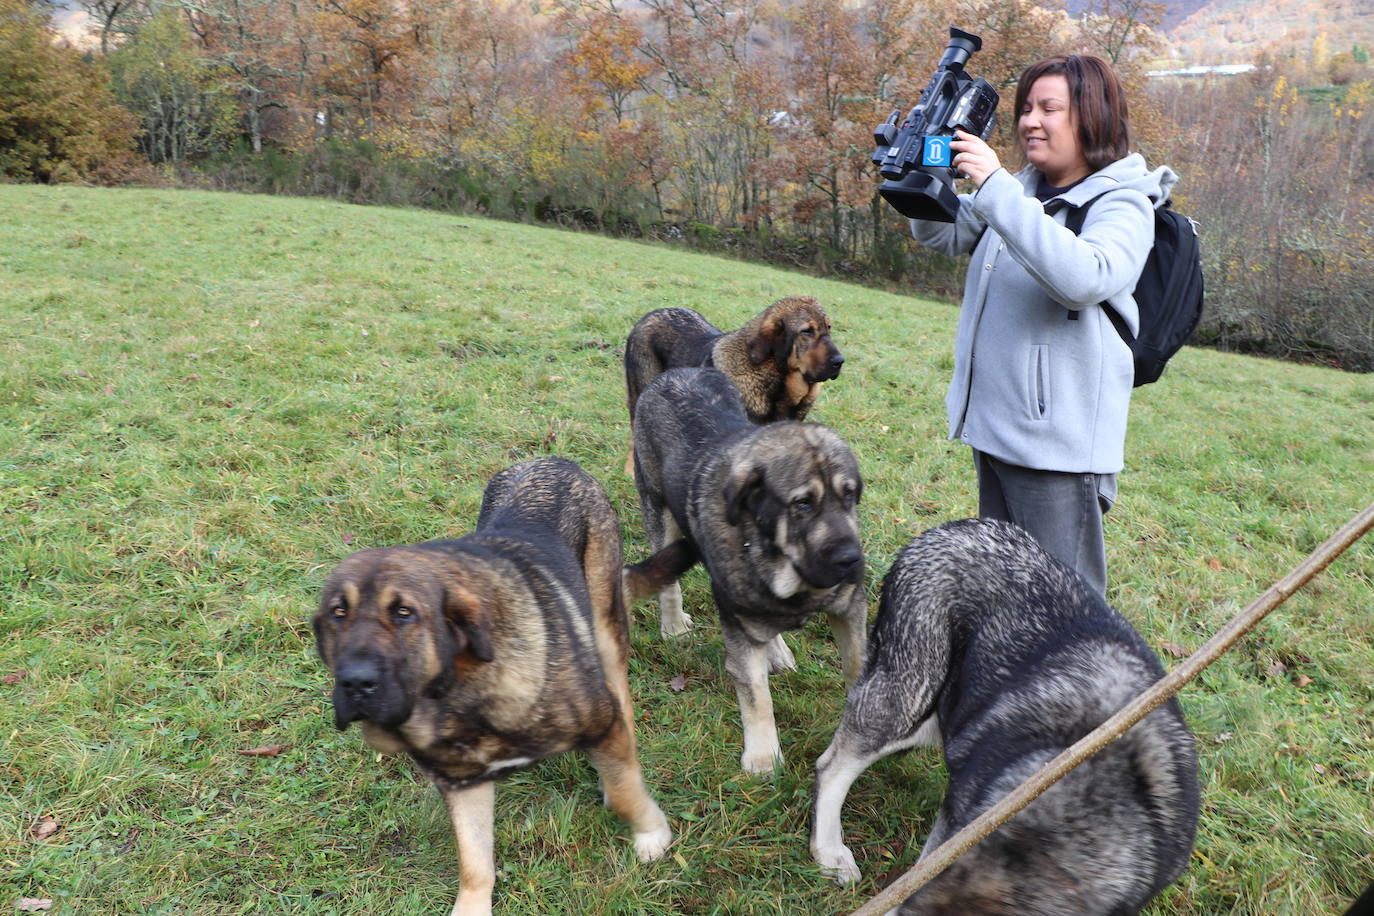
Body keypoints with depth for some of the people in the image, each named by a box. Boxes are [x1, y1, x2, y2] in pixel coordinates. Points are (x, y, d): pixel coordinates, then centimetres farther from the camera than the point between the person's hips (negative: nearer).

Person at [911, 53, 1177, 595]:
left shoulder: (1122, 205, -11)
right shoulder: (1022, 193, 11)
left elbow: (1084, 277, -30)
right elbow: (940, 234, 13)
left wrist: (994, 188, -30)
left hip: (1057, 442, -7)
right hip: (991, 427, 8)